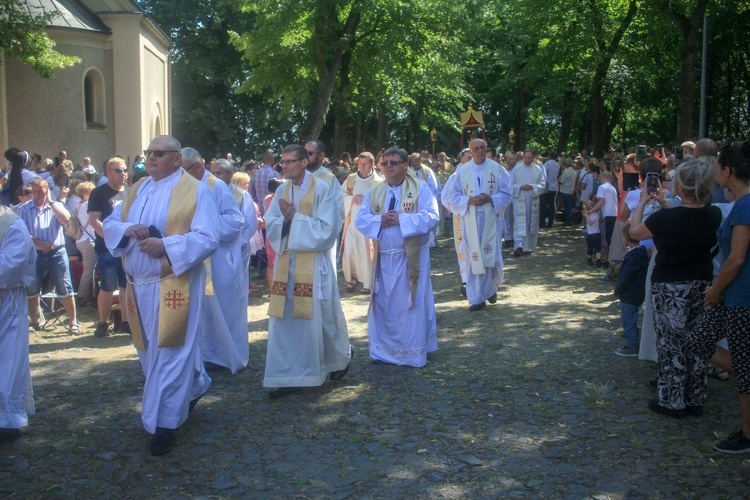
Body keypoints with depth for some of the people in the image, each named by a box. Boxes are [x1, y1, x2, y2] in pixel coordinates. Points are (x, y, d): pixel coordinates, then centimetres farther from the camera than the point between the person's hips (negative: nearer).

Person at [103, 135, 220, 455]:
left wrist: (166, 245, -24)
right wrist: (127, 229, -9)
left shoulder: (195, 191, -7)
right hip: (139, 285, 7)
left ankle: (165, 423, 7)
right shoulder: (137, 189, 13)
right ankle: (193, 387, 40)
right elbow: (110, 224, 14)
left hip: (173, 285, -7)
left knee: (168, 352, -3)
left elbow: (208, 238, -14)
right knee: (149, 349, 17)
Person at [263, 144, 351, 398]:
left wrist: (294, 218, -15)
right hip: (286, 262, 5)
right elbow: (271, 225, 5)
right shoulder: (282, 191, 8)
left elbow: (327, 229, -13)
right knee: (285, 319, 3)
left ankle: (341, 358, 33)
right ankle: (289, 376, 12)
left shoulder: (321, 188, -8)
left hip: (314, 263, -5)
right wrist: (285, 219, -15)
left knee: (320, 316, 6)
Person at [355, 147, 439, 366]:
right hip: (383, 257, 4)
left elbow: (431, 216, -14)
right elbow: (361, 220, 2)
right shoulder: (374, 192, 9)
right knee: (384, 305, 10)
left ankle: (413, 353, 13)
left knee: (411, 304, 2)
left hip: (412, 257, -4)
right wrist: (380, 221, -17)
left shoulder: (420, 188, -3)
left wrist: (400, 219, -20)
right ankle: (383, 350, 22)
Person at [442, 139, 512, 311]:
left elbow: (506, 194, 3)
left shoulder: (497, 169, 1)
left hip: (491, 220, 0)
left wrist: (490, 199, -15)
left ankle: (492, 287, 31)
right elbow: (449, 195, 1)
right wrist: (469, 200, -13)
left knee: (491, 256, 3)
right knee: (473, 258, 0)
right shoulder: (462, 171, 1)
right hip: (470, 221, 0)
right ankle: (477, 298, 9)